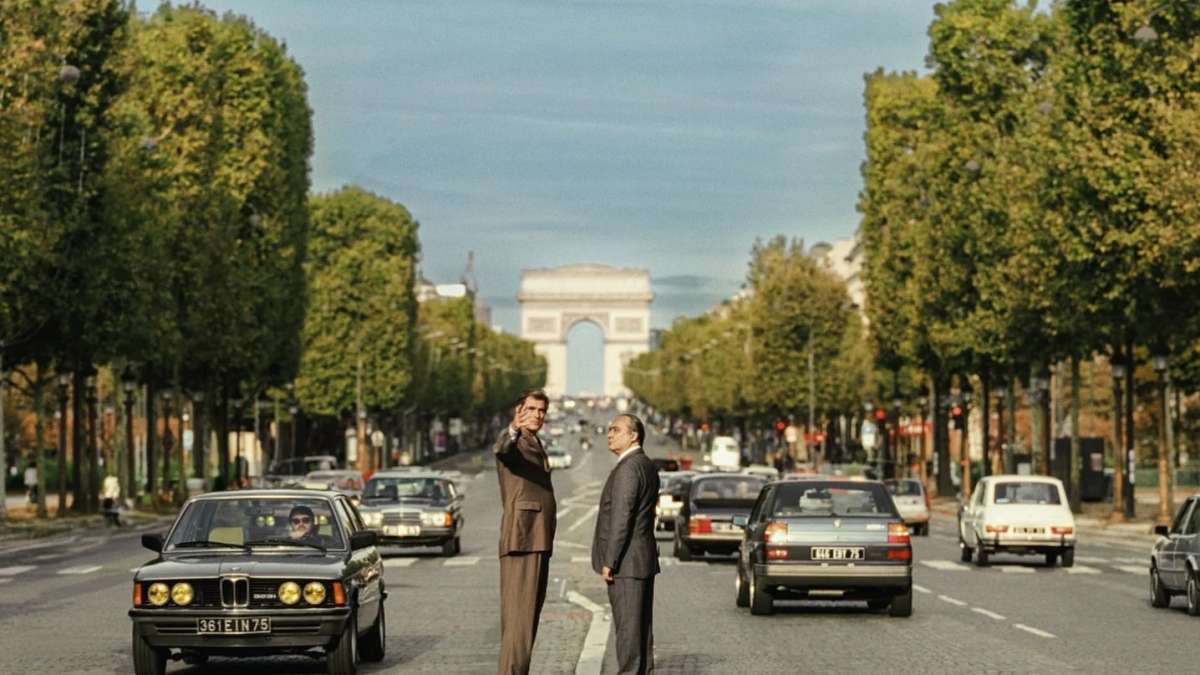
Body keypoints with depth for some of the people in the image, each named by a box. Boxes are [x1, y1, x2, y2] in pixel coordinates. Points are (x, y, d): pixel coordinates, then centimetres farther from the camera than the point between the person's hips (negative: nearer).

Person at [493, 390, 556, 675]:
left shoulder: (536, 446, 23)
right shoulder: (513, 441, -6)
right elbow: (500, 449, -32)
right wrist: (513, 430, -54)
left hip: (539, 542, 9)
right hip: (522, 541, -9)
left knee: (529, 614, 9)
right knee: (519, 614, -14)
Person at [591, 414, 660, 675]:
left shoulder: (628, 468, -15)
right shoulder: (647, 467, 16)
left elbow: (621, 517, -20)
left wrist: (609, 561, -18)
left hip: (625, 563, -10)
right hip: (644, 560, 10)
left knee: (628, 627, -8)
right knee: (640, 626, 11)